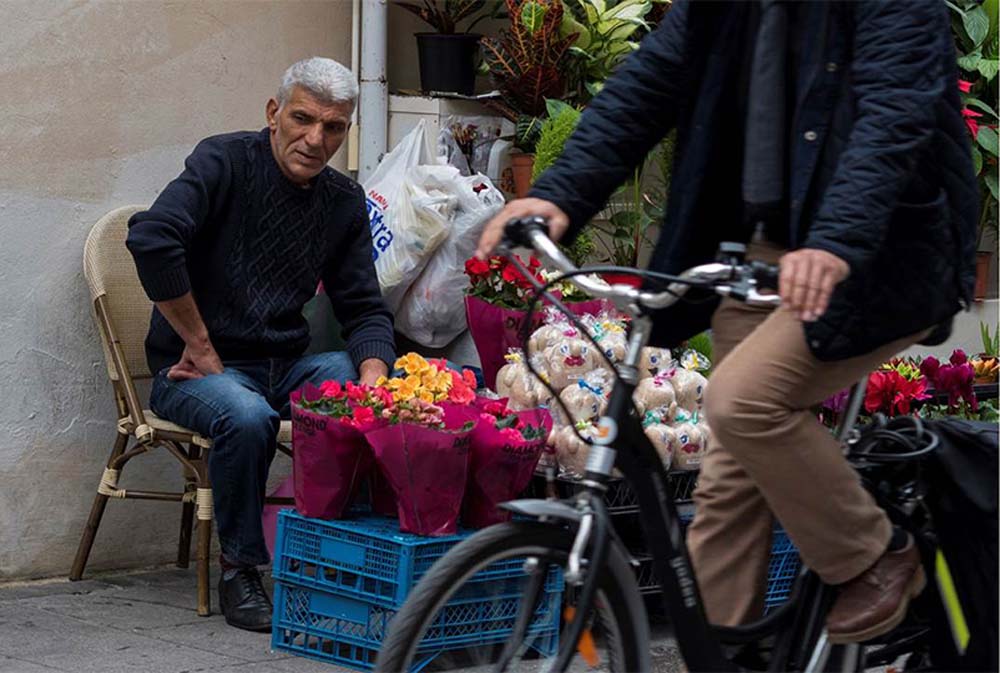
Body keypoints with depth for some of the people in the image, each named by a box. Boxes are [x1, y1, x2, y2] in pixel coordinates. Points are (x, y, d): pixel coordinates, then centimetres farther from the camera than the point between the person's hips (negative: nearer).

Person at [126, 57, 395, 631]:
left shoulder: (345, 202, 9)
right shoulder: (226, 162, -10)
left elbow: (365, 310, 7)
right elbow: (150, 238, -27)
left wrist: (373, 374, -15)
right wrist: (199, 343, -21)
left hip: (286, 366, 5)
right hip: (196, 368, -5)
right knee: (247, 416, -37)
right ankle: (240, 569, -15)